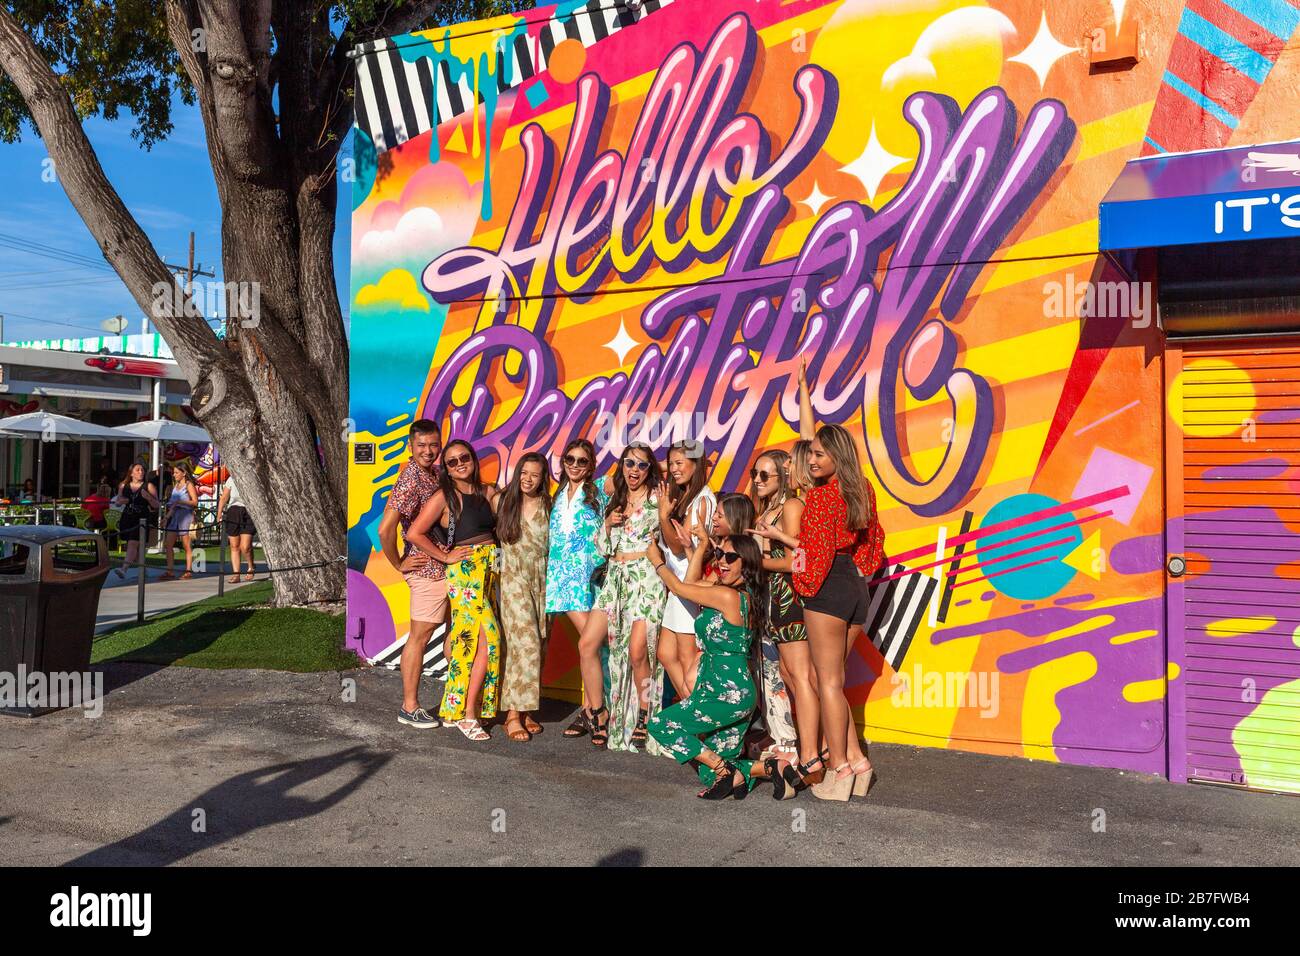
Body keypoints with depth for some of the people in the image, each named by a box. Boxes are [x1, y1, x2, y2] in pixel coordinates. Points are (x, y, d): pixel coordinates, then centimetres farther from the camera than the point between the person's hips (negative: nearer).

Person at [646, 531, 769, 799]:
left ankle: (724, 772, -6)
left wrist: (657, 562, 11)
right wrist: (700, 547, 20)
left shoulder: (728, 595, -17)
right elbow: (691, 583, 22)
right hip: (738, 693, 10)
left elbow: (680, 588, -4)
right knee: (711, 776, 12)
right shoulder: (745, 595, 10)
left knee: (660, 725, -3)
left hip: (728, 695, -10)